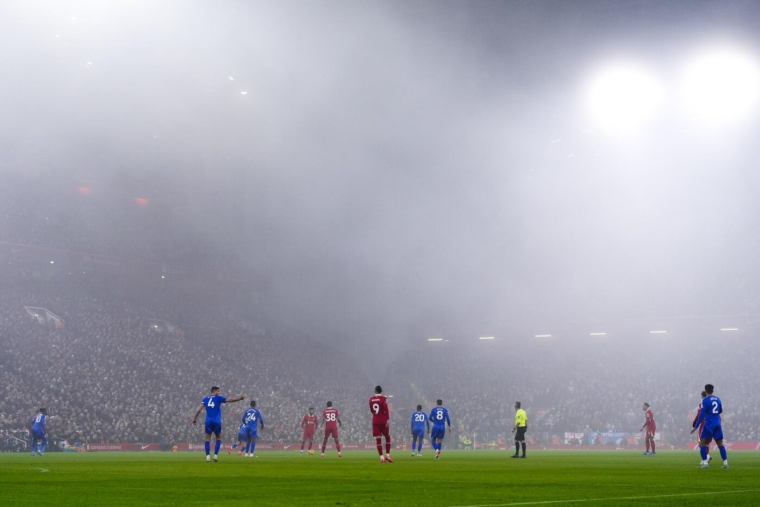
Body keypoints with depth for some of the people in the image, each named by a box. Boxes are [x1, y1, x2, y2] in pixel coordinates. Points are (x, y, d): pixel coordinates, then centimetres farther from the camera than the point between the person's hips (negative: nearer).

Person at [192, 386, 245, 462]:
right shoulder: (218, 398, 3)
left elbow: (199, 409, 7)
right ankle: (215, 455, 2)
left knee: (208, 439, 6)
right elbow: (230, 400, 1)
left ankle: (207, 456, -6)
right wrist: (240, 398, 7)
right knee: (218, 438, 13)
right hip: (217, 421, -2)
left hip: (208, 421, 2)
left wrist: (194, 419, 10)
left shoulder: (205, 399, 12)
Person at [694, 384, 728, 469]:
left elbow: (702, 414, -13)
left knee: (702, 443, -2)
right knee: (720, 444, 10)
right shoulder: (718, 399, 9)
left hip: (709, 424, -5)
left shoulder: (705, 400, -8)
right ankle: (725, 463, 4)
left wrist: (695, 426, -11)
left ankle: (705, 462, -14)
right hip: (717, 424, 5)